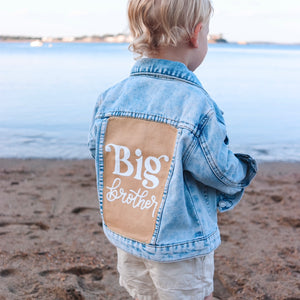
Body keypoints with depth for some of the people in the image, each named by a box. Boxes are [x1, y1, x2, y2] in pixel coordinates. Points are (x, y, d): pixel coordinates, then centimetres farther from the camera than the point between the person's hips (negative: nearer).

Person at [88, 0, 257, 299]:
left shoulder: (109, 99, -9)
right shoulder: (198, 108, -26)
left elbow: (97, 152, 4)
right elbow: (225, 176, -15)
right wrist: (243, 170, 8)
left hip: (124, 239, 5)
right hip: (180, 247, -5)